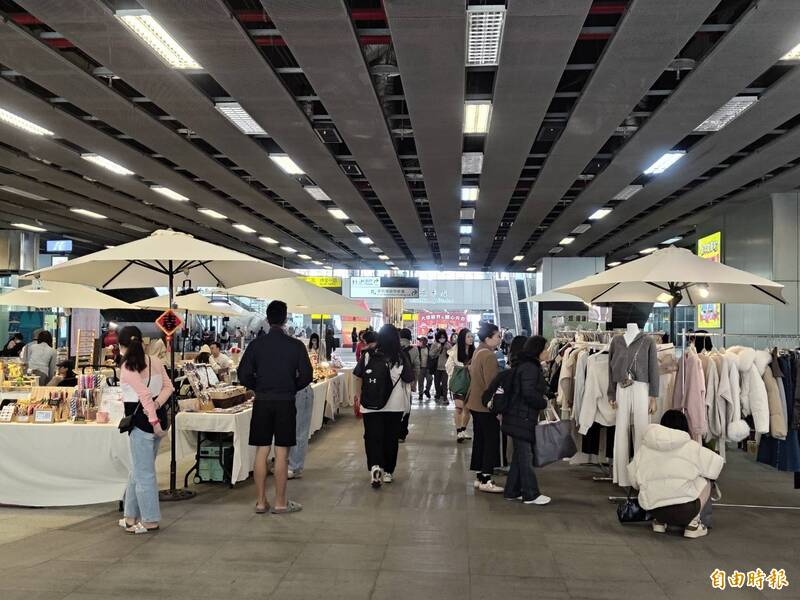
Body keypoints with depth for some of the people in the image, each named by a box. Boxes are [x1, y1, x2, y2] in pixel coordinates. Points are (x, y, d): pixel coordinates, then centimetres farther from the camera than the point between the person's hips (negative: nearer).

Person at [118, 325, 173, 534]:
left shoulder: (127, 368, -13)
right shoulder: (155, 361, 7)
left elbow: (145, 394, -21)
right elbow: (168, 387, 3)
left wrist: (153, 420, -20)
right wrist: (157, 404, -7)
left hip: (141, 421, -8)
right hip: (158, 416, 8)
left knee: (143, 472, 4)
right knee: (139, 469, 19)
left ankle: (150, 521, 13)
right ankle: (132, 516, 29)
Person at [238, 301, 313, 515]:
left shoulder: (256, 344, 0)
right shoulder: (296, 345, -5)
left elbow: (243, 374, -3)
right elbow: (306, 376, -6)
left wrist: (259, 388, 13)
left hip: (262, 402, 2)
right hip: (285, 403, -2)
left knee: (261, 452, 8)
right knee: (281, 453, 3)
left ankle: (260, 502, 14)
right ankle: (280, 503, 10)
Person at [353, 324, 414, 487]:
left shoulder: (369, 355, -6)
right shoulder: (401, 356, -7)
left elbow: (358, 376, -1)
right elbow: (409, 379, -2)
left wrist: (358, 394, 13)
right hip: (395, 405, 1)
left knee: (372, 437, 5)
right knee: (391, 438, 13)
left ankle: (375, 467, -17)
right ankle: (388, 472, 23)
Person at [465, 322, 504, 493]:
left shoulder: (478, 352, 12)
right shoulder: (489, 356, -18)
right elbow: (491, 384, -21)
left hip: (476, 404, 10)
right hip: (486, 405, -10)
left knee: (480, 440, 14)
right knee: (491, 441, -3)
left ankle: (479, 477, 20)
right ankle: (486, 480, -1)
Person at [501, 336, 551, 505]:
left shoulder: (523, 365, 15)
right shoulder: (530, 367, -18)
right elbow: (529, 393, -25)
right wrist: (544, 403, -10)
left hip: (518, 418, 10)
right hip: (523, 419, -10)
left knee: (519, 455, 15)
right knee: (525, 456, -2)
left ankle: (512, 491, 22)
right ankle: (530, 494, 7)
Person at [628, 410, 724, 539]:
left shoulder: (644, 447, 8)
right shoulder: (691, 447, 0)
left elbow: (634, 479, 11)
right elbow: (717, 463, 8)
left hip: (653, 510, 4)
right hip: (685, 510, -4)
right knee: (704, 482, 19)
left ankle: (659, 521, 17)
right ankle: (693, 523, 10)